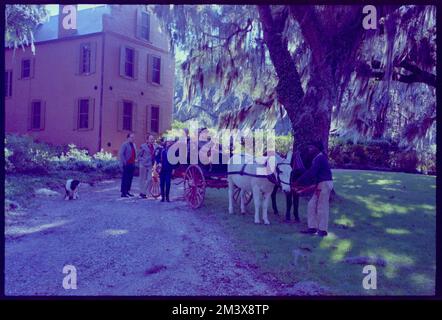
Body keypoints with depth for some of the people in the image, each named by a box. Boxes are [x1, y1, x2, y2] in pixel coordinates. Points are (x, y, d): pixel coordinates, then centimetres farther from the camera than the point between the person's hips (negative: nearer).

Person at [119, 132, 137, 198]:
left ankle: (127, 191, 19)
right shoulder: (125, 145, -8)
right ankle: (123, 193, 0)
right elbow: (121, 154, -14)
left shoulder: (134, 145, 16)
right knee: (125, 179, -4)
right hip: (127, 164, -8)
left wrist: (135, 159, 11)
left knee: (130, 178, 10)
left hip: (132, 164, 8)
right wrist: (124, 162, -16)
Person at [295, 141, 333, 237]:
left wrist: (298, 182, -16)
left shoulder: (319, 158, -17)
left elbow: (311, 173, -21)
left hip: (325, 184, -10)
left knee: (322, 207, -2)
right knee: (312, 205, 11)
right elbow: (311, 172, 15)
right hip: (321, 184, 10)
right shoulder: (318, 157, 15)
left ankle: (323, 230, 7)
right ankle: (312, 227, 16)